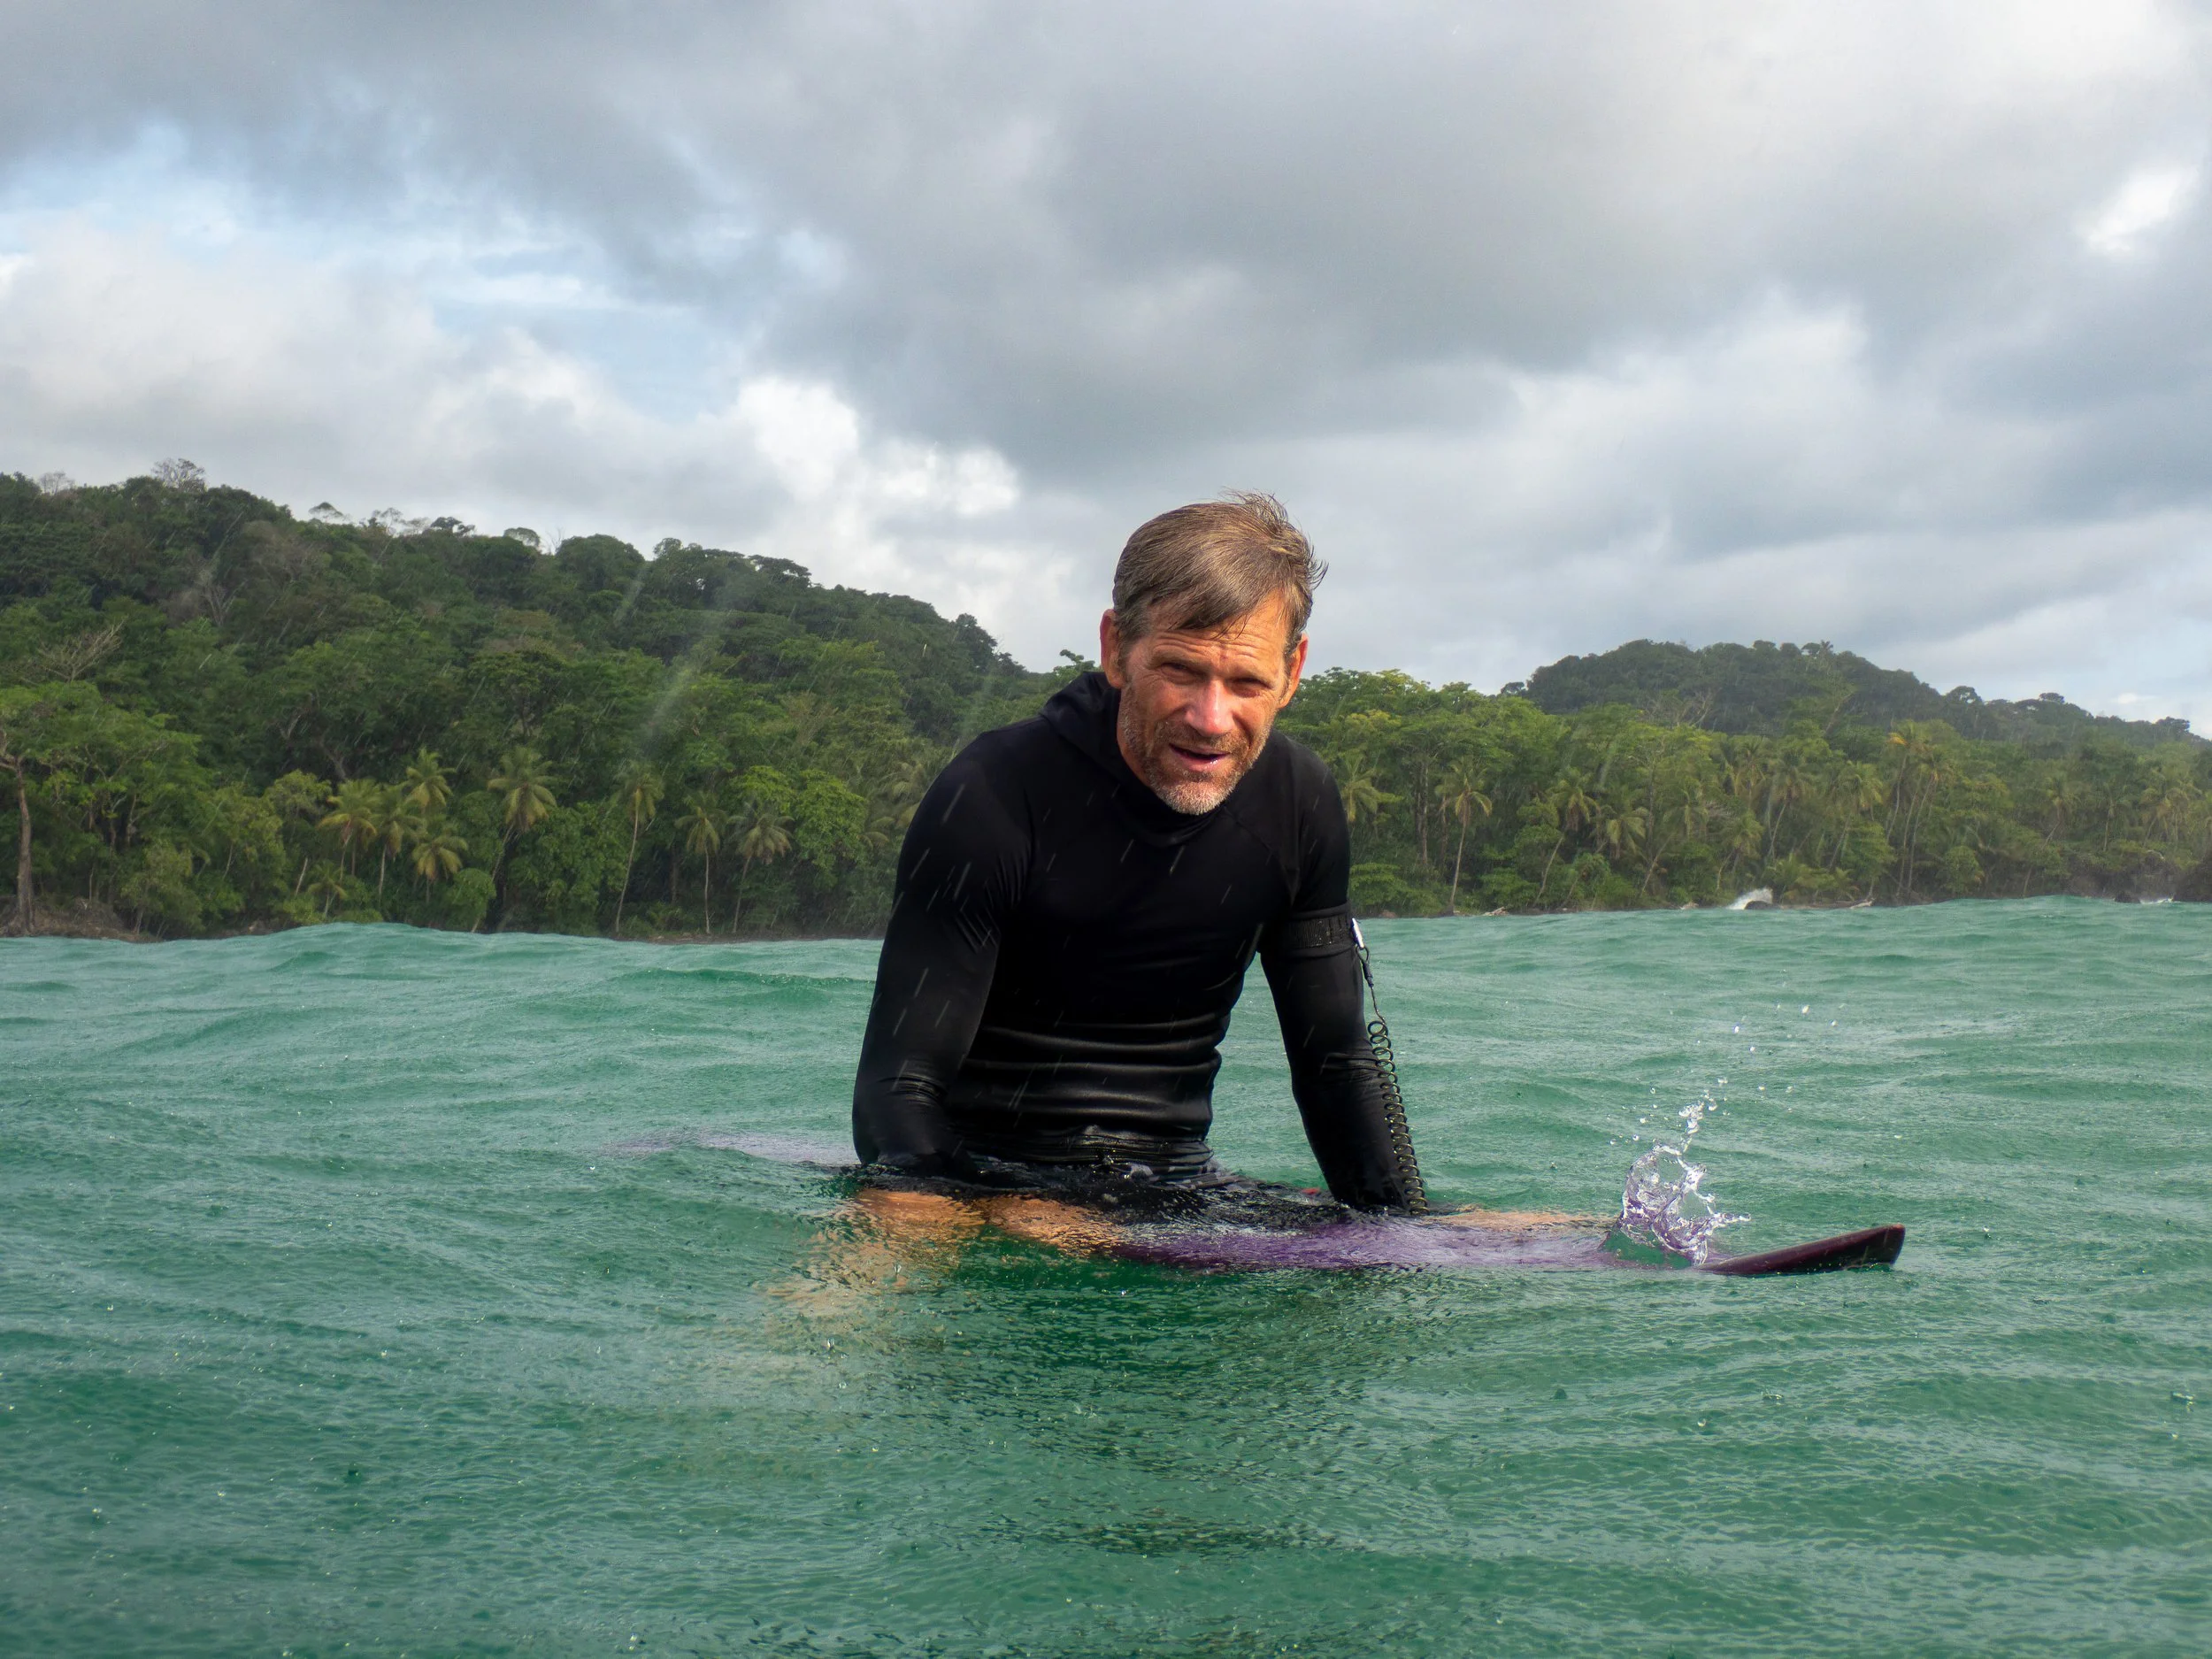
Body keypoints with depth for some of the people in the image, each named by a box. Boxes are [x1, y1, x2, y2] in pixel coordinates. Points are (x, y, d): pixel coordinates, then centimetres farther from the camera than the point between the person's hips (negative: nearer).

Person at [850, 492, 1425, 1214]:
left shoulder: (1298, 804, -3)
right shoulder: (991, 798, -19)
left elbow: (1338, 1066, 6)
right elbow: (897, 1088, -19)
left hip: (1177, 1191, 5)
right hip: (990, 1188, -4)